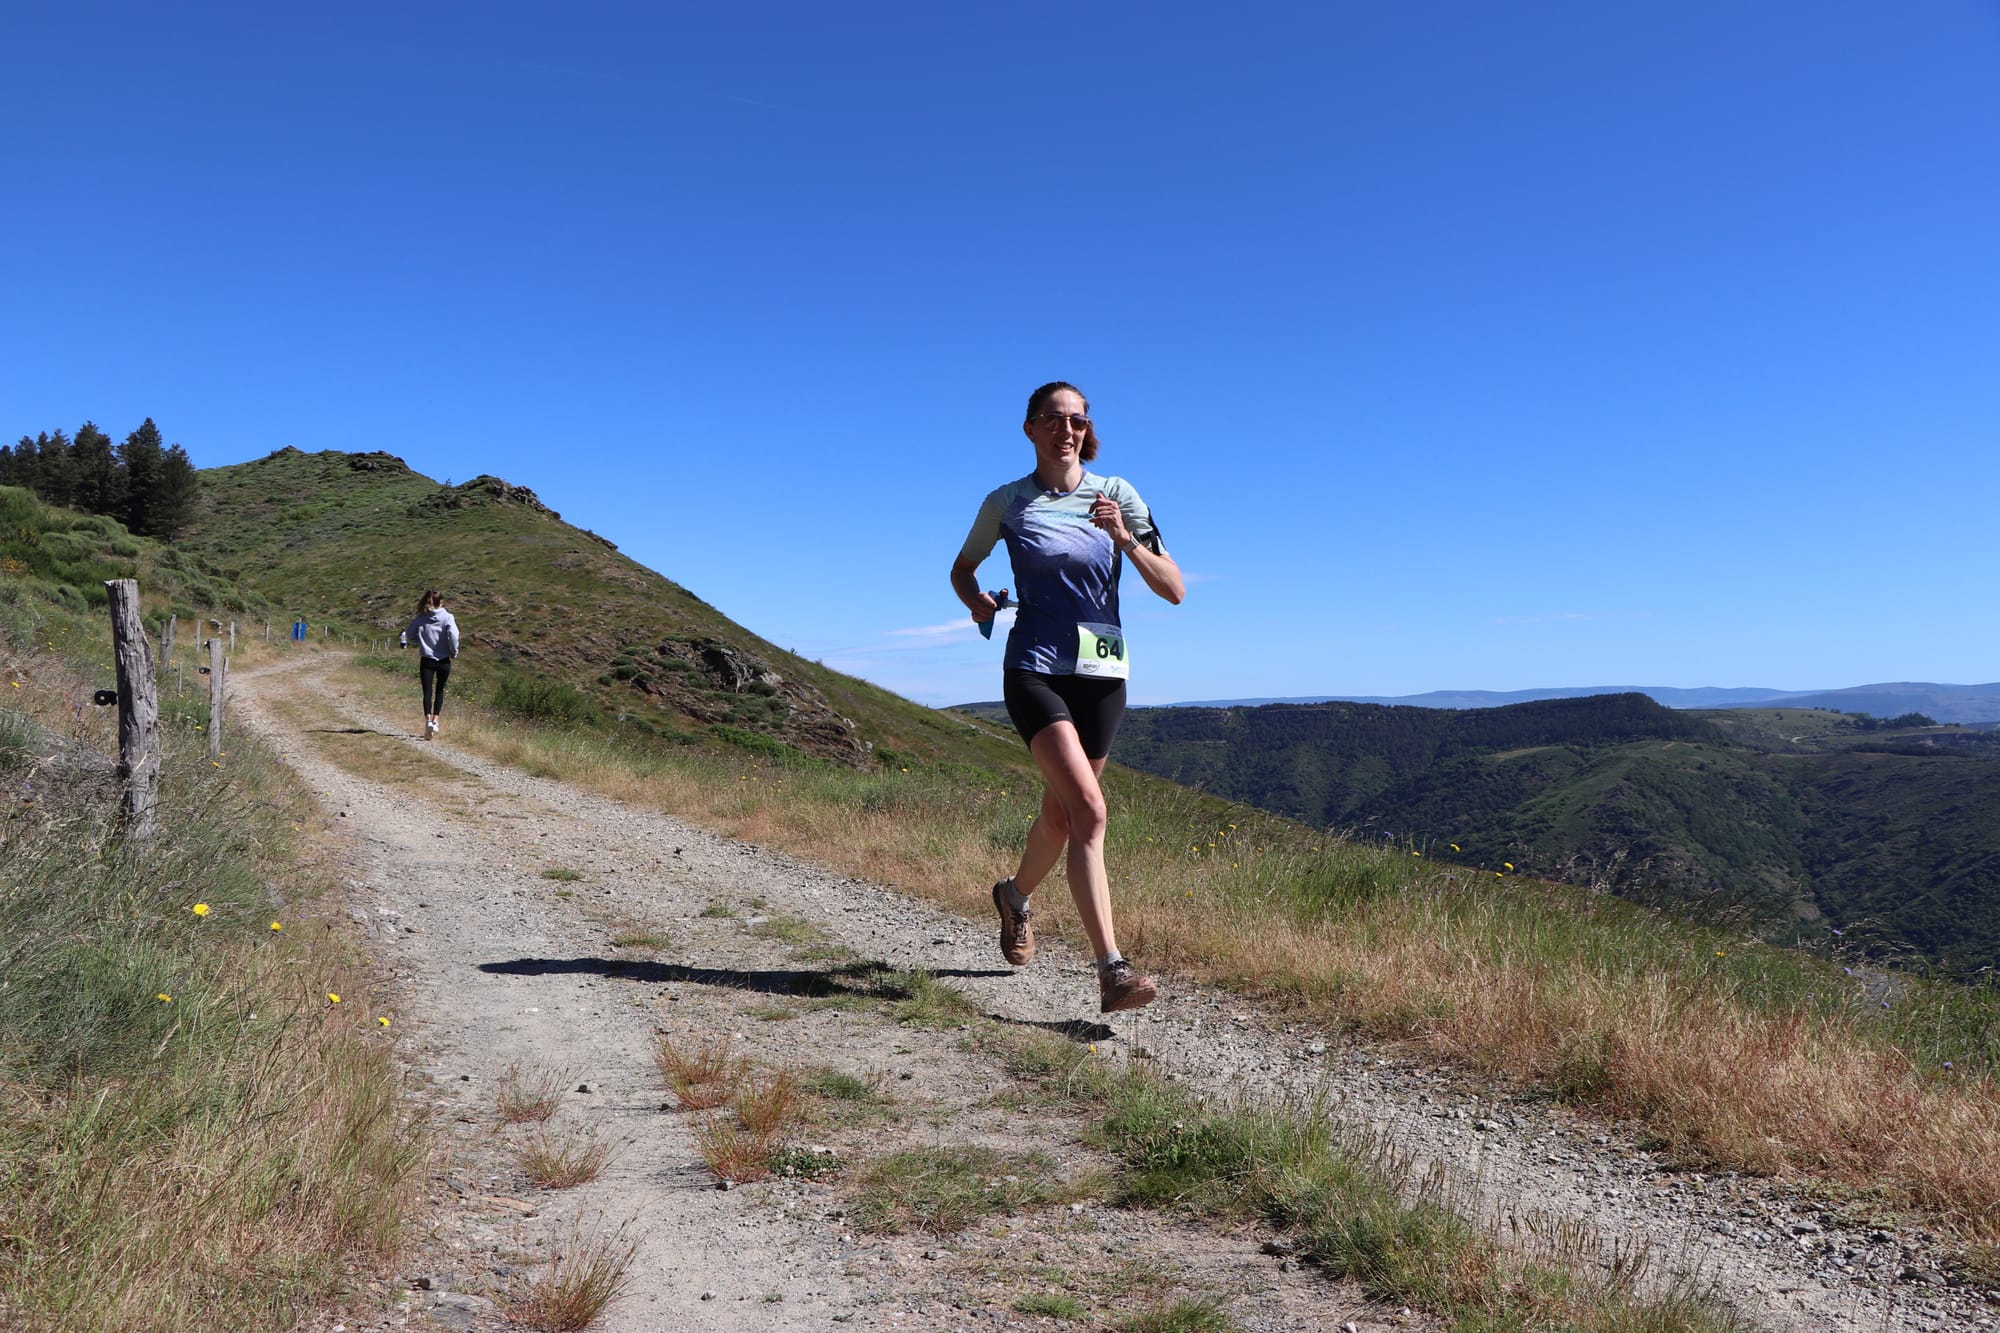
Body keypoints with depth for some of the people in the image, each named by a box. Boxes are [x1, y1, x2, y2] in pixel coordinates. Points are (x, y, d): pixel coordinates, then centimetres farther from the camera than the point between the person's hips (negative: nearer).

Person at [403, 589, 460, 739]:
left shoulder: (420, 618, -1)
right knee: (439, 690, 16)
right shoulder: (447, 617, -7)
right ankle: (435, 720, 13)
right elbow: (453, 636, -19)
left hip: (427, 660, 0)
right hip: (443, 660, 0)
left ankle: (428, 720, -17)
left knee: (427, 691, 2)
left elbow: (409, 637, 2)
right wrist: (454, 652, -5)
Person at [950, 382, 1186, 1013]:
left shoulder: (1117, 495, 4)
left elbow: (1174, 590, -1)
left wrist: (1125, 539, -17)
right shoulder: (1006, 503, 2)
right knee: (1088, 807, -21)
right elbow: (962, 567, 19)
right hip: (1035, 670, -3)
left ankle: (1015, 895, 46)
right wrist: (976, 601, -3)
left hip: (1102, 673, 3)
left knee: (1061, 814, 14)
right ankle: (1112, 971, -23)